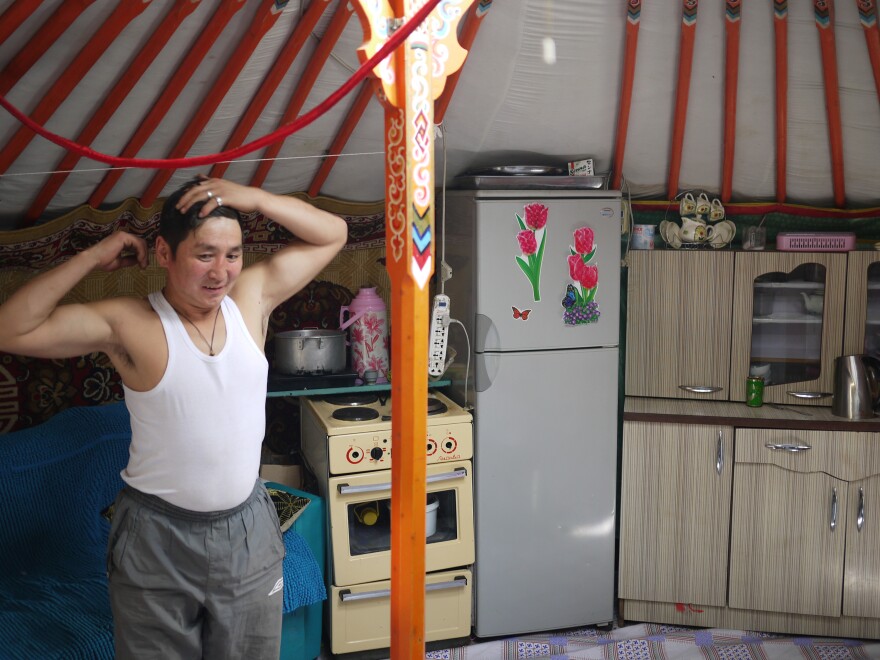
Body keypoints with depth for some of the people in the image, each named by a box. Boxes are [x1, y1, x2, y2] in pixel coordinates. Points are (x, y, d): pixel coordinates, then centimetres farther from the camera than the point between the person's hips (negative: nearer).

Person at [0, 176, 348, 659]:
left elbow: (333, 233, -1)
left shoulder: (252, 297, -4)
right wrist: (93, 257, -20)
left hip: (248, 527, 3)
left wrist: (253, 198, -14)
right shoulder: (127, 324, -14)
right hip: (156, 535, -3)